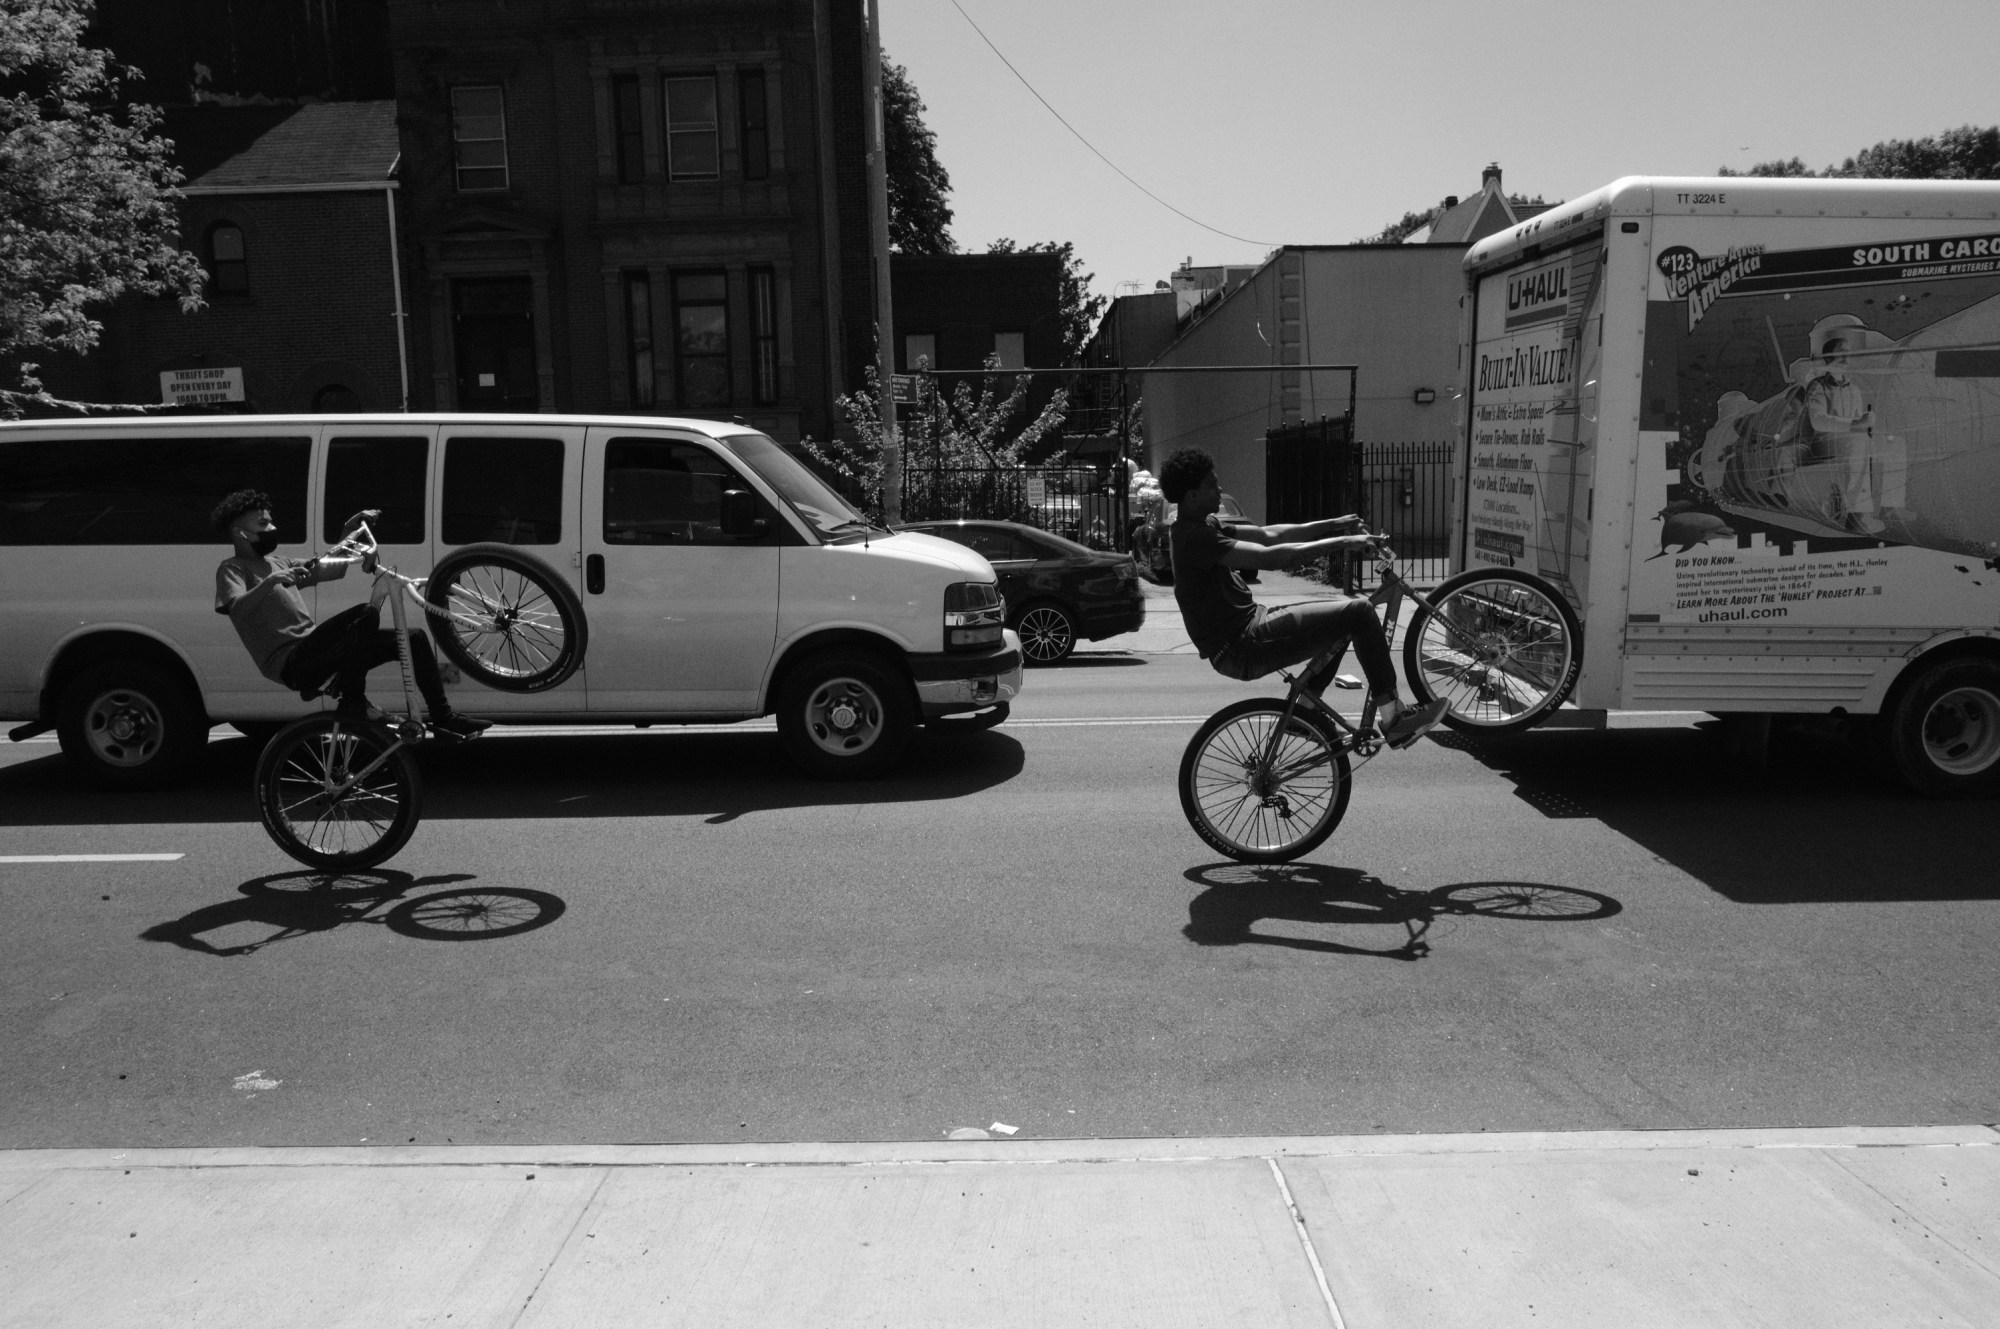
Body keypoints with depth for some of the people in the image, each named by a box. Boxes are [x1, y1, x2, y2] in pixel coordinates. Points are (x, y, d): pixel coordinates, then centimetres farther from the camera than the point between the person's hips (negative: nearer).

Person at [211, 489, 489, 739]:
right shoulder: (232, 569, -1)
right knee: (367, 614, -32)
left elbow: (333, 570, 25)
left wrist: (349, 533, 13)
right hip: (293, 663, -9)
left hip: (311, 652, 9)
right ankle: (353, 701, -20)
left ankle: (444, 719, 6)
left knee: (414, 638, 5)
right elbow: (236, 607, -22)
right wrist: (272, 580, -37)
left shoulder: (276, 561, 24)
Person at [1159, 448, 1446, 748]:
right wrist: (1340, 542, -20)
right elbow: (1269, 557, -26)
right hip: (1241, 648, -11)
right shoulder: (1195, 536, -20)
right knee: (1359, 612, -12)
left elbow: (1267, 535, 13)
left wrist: (1333, 525, 6)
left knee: (1344, 609, 23)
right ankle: (1393, 718, -4)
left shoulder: (1203, 526, 13)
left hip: (1245, 631, 11)